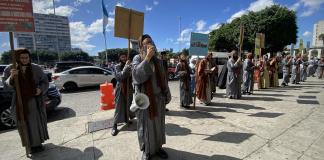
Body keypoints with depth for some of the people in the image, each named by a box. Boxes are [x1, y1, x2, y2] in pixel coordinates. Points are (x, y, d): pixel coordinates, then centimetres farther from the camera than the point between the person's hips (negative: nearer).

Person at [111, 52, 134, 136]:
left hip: (129, 89, 3)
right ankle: (114, 126, 7)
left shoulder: (129, 66, 1)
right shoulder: (117, 67, -6)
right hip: (120, 89, -3)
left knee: (128, 105, 14)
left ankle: (127, 119, 35)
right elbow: (119, 77, -21)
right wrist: (126, 67, -23)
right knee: (119, 107, -1)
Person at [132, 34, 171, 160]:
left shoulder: (158, 60, 7)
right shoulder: (138, 58, -3)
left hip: (158, 98, 4)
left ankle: (158, 147, 34)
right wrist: (147, 58, -25)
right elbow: (137, 74, -22)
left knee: (158, 124, 14)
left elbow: (163, 79, 9)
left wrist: (166, 94, 8)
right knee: (146, 125, 9)